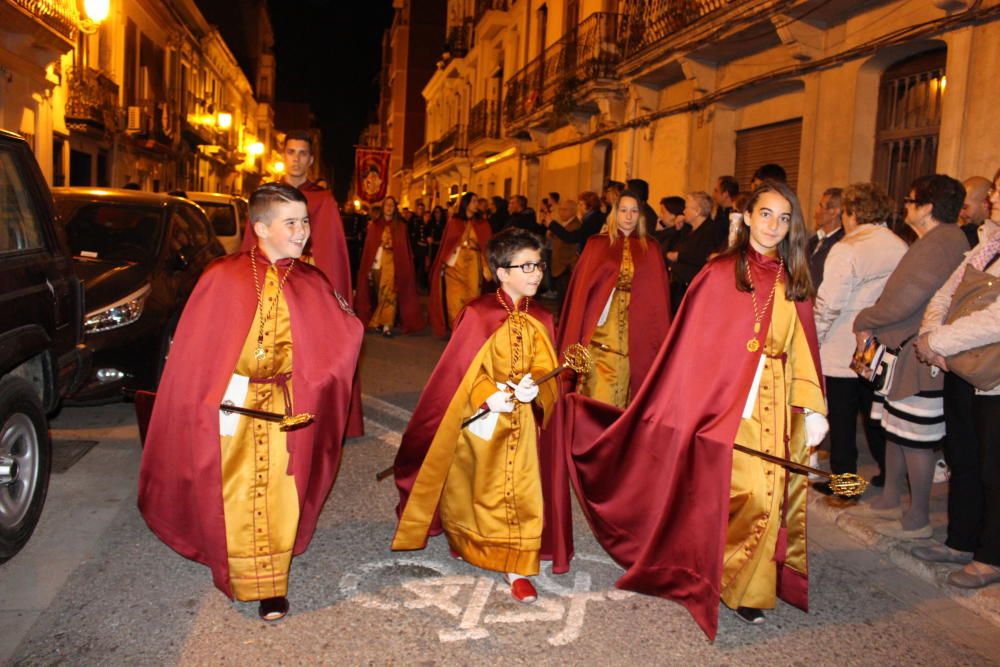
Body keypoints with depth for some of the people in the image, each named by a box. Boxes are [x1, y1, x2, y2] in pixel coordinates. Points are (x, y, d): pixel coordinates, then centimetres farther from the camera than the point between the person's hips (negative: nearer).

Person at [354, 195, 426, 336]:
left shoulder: (401, 226, 8)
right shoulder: (374, 225, 10)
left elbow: (405, 248, 5)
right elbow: (368, 247, 6)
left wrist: (404, 267, -3)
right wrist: (368, 268, -1)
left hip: (393, 264, -2)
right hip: (377, 264, 2)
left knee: (389, 294, -11)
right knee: (379, 295, 4)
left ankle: (387, 325, -15)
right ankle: (379, 322, 13)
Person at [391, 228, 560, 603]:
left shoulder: (540, 320, 1)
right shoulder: (478, 314, -13)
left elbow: (544, 369, 0)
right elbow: (461, 369, -12)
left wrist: (532, 387, -20)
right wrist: (488, 397, -23)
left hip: (521, 421, 3)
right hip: (480, 419, -3)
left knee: (521, 493, 1)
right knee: (473, 488, 15)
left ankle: (517, 569, 13)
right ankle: (466, 542, 42)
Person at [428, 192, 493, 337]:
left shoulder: (482, 225, 8)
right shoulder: (453, 222, 7)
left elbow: (486, 247, 2)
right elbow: (446, 244, 5)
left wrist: (486, 267, -9)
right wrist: (443, 264, -3)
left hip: (473, 265, 0)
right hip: (454, 264, 0)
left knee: (471, 299, -3)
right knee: (455, 300, -3)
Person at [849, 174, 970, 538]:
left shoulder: (938, 245, -20)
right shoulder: (948, 240, 15)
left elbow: (902, 300, -24)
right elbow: (902, 294, 15)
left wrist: (864, 321, -7)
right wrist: (873, 325, 5)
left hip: (919, 358, -11)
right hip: (904, 352, 11)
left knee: (916, 439, 0)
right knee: (895, 430, 19)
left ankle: (918, 519, 12)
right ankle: (890, 500, 32)